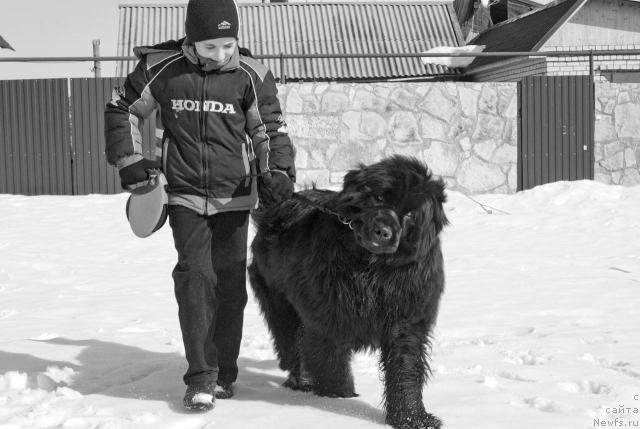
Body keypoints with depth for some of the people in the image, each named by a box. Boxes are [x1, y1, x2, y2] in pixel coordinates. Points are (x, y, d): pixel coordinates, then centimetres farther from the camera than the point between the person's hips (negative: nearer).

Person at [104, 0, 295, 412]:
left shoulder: (251, 75, -4)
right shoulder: (162, 68, -6)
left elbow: (272, 129, 4)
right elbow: (122, 109, 9)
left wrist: (278, 172, -10)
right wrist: (129, 161, 3)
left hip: (234, 197, 1)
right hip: (185, 196, -1)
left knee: (230, 284, 4)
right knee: (195, 276, -12)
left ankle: (223, 372, 17)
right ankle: (200, 377, -7)